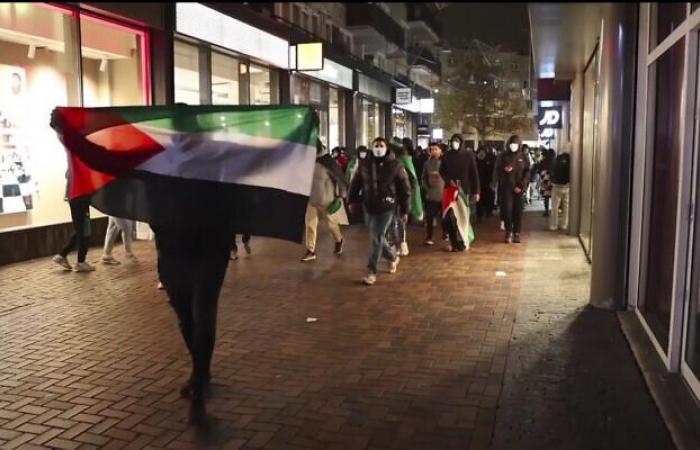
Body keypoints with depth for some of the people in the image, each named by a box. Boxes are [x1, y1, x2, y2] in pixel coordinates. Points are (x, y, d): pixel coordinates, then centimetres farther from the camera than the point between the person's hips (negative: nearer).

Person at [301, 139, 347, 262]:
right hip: (311, 199, 5)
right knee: (310, 223, 0)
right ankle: (310, 251, 6)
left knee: (331, 222, 13)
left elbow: (340, 177, -13)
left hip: (325, 200, -5)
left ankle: (339, 241, 40)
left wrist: (341, 195, -10)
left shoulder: (328, 162, -19)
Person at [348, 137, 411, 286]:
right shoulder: (365, 165, 6)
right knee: (376, 237, 14)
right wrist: (352, 200, 3)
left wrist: (405, 209, -3)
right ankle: (393, 258, 40)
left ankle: (371, 272, -2)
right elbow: (356, 183, 13)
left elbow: (405, 188, -2)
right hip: (369, 207, 5)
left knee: (376, 239, -8)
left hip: (387, 207, -5)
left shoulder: (395, 165, -4)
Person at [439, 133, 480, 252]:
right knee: (449, 217, -6)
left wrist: (476, 191, -6)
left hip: (464, 190, -2)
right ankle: (455, 242, 6)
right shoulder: (447, 156, 5)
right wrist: (449, 180, -8)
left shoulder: (468, 155, -1)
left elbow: (474, 174, -1)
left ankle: (462, 241, 16)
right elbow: (442, 171, 12)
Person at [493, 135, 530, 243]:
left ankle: (516, 233, 11)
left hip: (518, 188, 1)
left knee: (518, 211, 2)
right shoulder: (503, 156, 7)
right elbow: (496, 170, 8)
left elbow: (527, 172, 4)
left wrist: (522, 186, -8)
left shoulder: (522, 157, 8)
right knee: (507, 209, -6)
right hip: (506, 187, -1)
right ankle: (508, 232, 7)